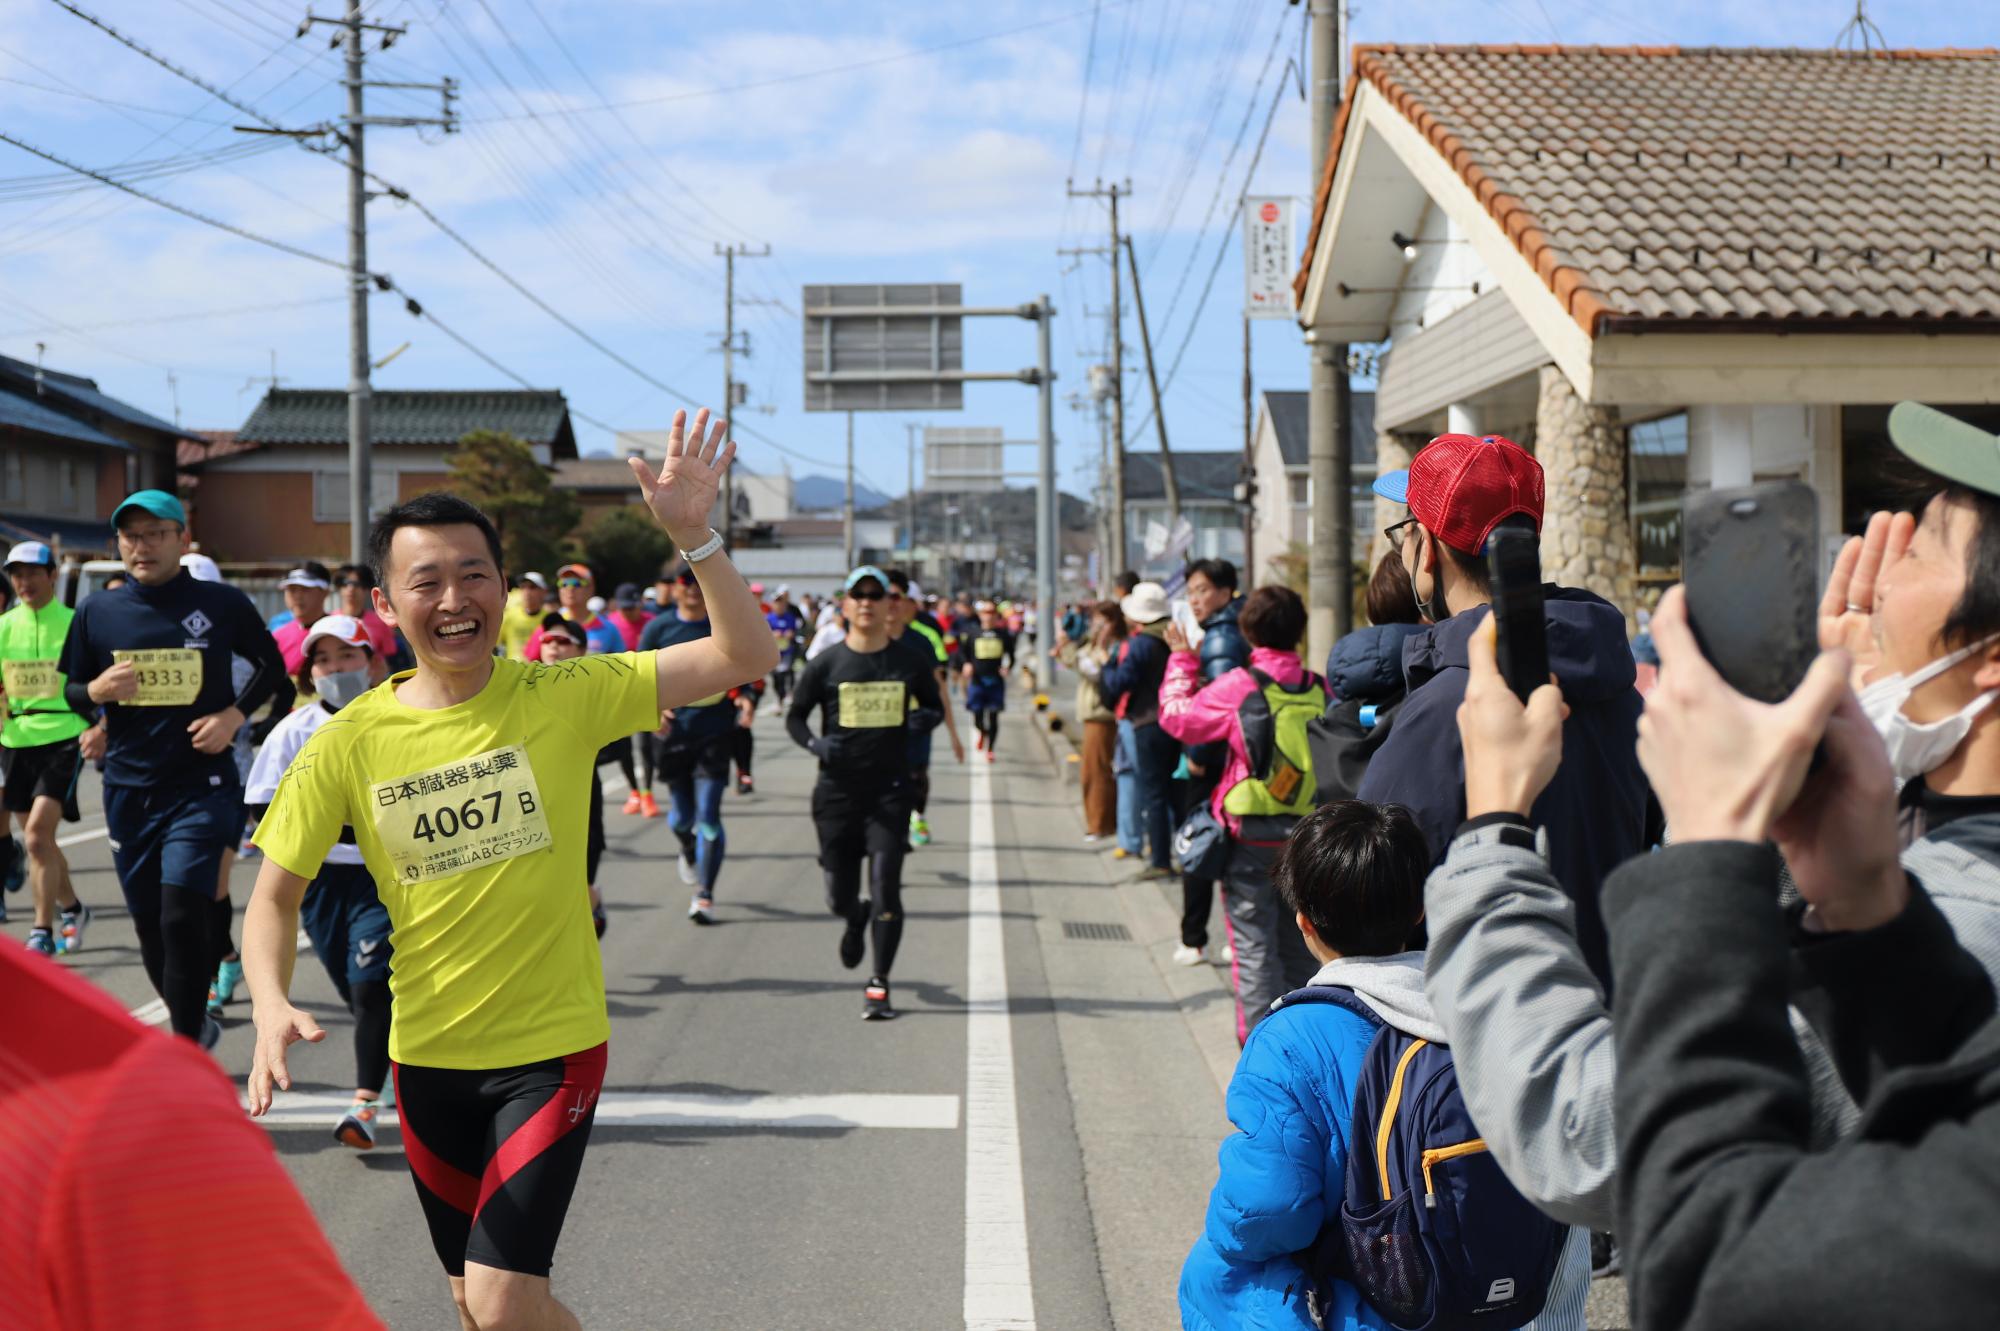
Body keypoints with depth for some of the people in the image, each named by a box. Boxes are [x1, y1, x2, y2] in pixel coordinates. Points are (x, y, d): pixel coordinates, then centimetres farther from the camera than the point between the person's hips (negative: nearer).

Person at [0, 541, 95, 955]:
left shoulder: (74, 623, -3)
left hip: (63, 738, -5)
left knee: (37, 837, -15)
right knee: (39, 840, 14)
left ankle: (43, 932, -7)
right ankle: (71, 909, 35)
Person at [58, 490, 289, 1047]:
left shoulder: (222, 604, -4)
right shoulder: (97, 612, 4)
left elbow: (271, 666, 9)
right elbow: (71, 691, 13)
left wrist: (234, 714, -6)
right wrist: (96, 692, -11)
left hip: (201, 786, -4)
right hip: (128, 788, 4)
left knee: (183, 917, -15)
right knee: (150, 926, 12)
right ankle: (194, 1024, 34)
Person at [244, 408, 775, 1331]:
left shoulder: (563, 698, -12)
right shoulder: (351, 742, -8)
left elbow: (744, 657, -16)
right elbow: (276, 894, 0)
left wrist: (692, 535, -29)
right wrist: (271, 1005, -18)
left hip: (552, 1047, -3)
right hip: (427, 1056, 3)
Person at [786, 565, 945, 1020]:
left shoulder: (909, 664, 3)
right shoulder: (825, 664, 0)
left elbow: (935, 706, 15)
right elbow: (794, 717, 7)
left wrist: (924, 717, -9)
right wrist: (813, 743, -14)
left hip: (889, 790, 0)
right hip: (837, 790, 1)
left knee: (885, 888, -10)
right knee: (839, 896, 6)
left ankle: (879, 984, 2)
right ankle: (857, 919, 44)